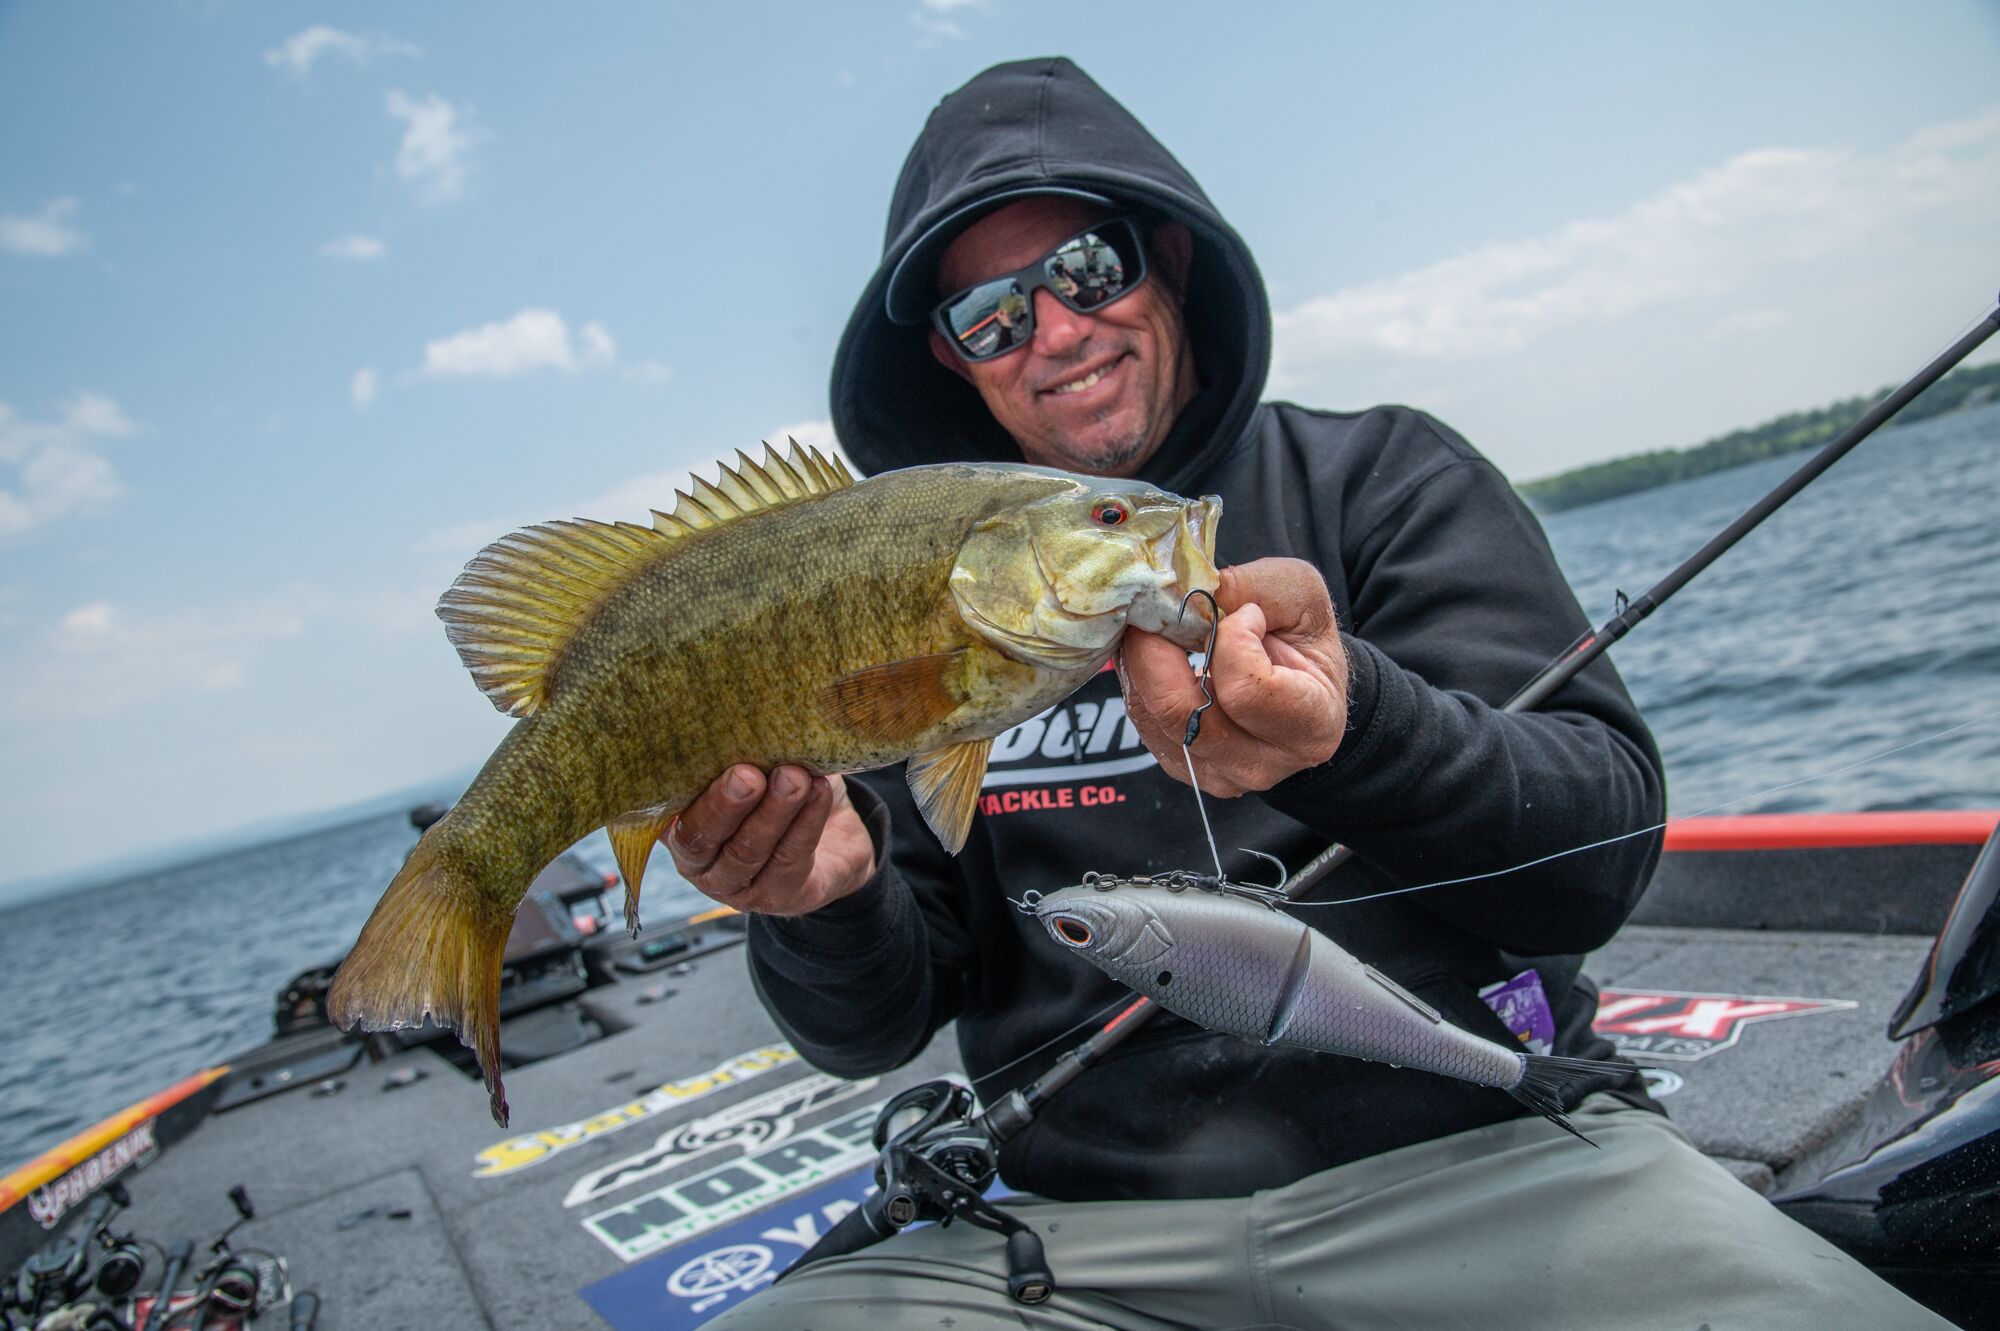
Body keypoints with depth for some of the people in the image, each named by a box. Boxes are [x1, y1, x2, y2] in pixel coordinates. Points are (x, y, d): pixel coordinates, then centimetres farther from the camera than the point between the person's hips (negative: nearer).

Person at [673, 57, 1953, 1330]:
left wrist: (1353, 727, -29)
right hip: (1088, 1227, 2)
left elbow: (1606, 850, -9)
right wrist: (830, 896, -18)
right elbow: (875, 1029, 5)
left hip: (1481, 1153, 0)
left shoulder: (1388, 476, 1)